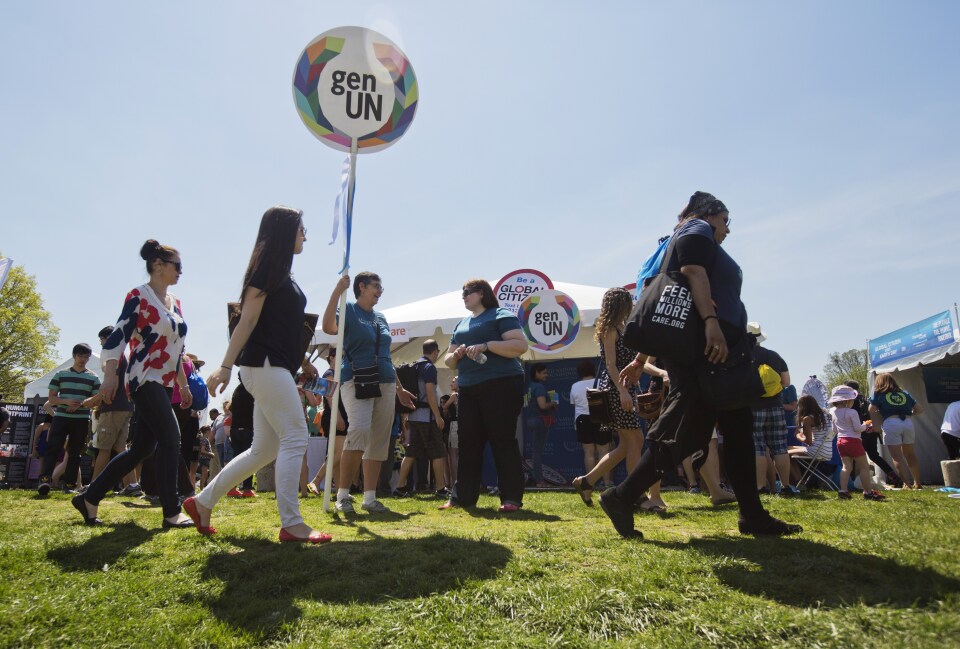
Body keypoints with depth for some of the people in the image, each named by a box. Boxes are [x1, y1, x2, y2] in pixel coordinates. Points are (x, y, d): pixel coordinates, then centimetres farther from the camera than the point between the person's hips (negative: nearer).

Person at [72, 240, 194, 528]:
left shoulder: (175, 301, 16)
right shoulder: (139, 295, -6)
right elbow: (118, 337, -14)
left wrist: (183, 385, 21)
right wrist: (110, 375, -25)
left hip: (165, 383, 8)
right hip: (145, 379, -8)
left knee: (141, 448, 9)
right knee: (170, 438, -17)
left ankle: (89, 498, 23)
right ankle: (171, 513, -12)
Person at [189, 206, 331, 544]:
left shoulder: (283, 274, 21)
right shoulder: (267, 266, -7)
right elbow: (247, 320, -14)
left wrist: (303, 362, 25)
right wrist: (225, 366, -18)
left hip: (275, 368, 10)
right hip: (265, 364, -10)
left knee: (264, 449, 11)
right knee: (295, 439, -11)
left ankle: (202, 502, 23)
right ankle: (291, 524, -7)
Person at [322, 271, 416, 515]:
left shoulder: (381, 318, 20)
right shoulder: (348, 310, 2)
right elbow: (329, 327, -21)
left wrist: (399, 388, 25)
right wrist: (337, 291, -22)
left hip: (385, 383, 7)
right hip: (356, 381, -7)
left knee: (379, 440, 3)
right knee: (359, 430, -25)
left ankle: (370, 498, 9)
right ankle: (342, 494, -13)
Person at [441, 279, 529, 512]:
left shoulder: (501, 315, 1)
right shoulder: (461, 325, 23)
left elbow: (520, 345, -12)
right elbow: (448, 359, 24)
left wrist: (486, 346, -19)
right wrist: (456, 355, 0)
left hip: (501, 385, -7)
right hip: (468, 389, 7)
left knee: (503, 440, -6)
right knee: (468, 443, 7)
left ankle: (511, 498, 0)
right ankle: (462, 497, 14)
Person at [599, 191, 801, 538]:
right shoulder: (698, 229, 5)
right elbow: (693, 271, -18)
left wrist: (642, 359, 20)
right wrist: (710, 320, -31)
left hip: (717, 353, 11)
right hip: (701, 348, -11)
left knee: (739, 432, 11)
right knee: (682, 432, -14)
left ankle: (753, 515, 16)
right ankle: (621, 498, -12)